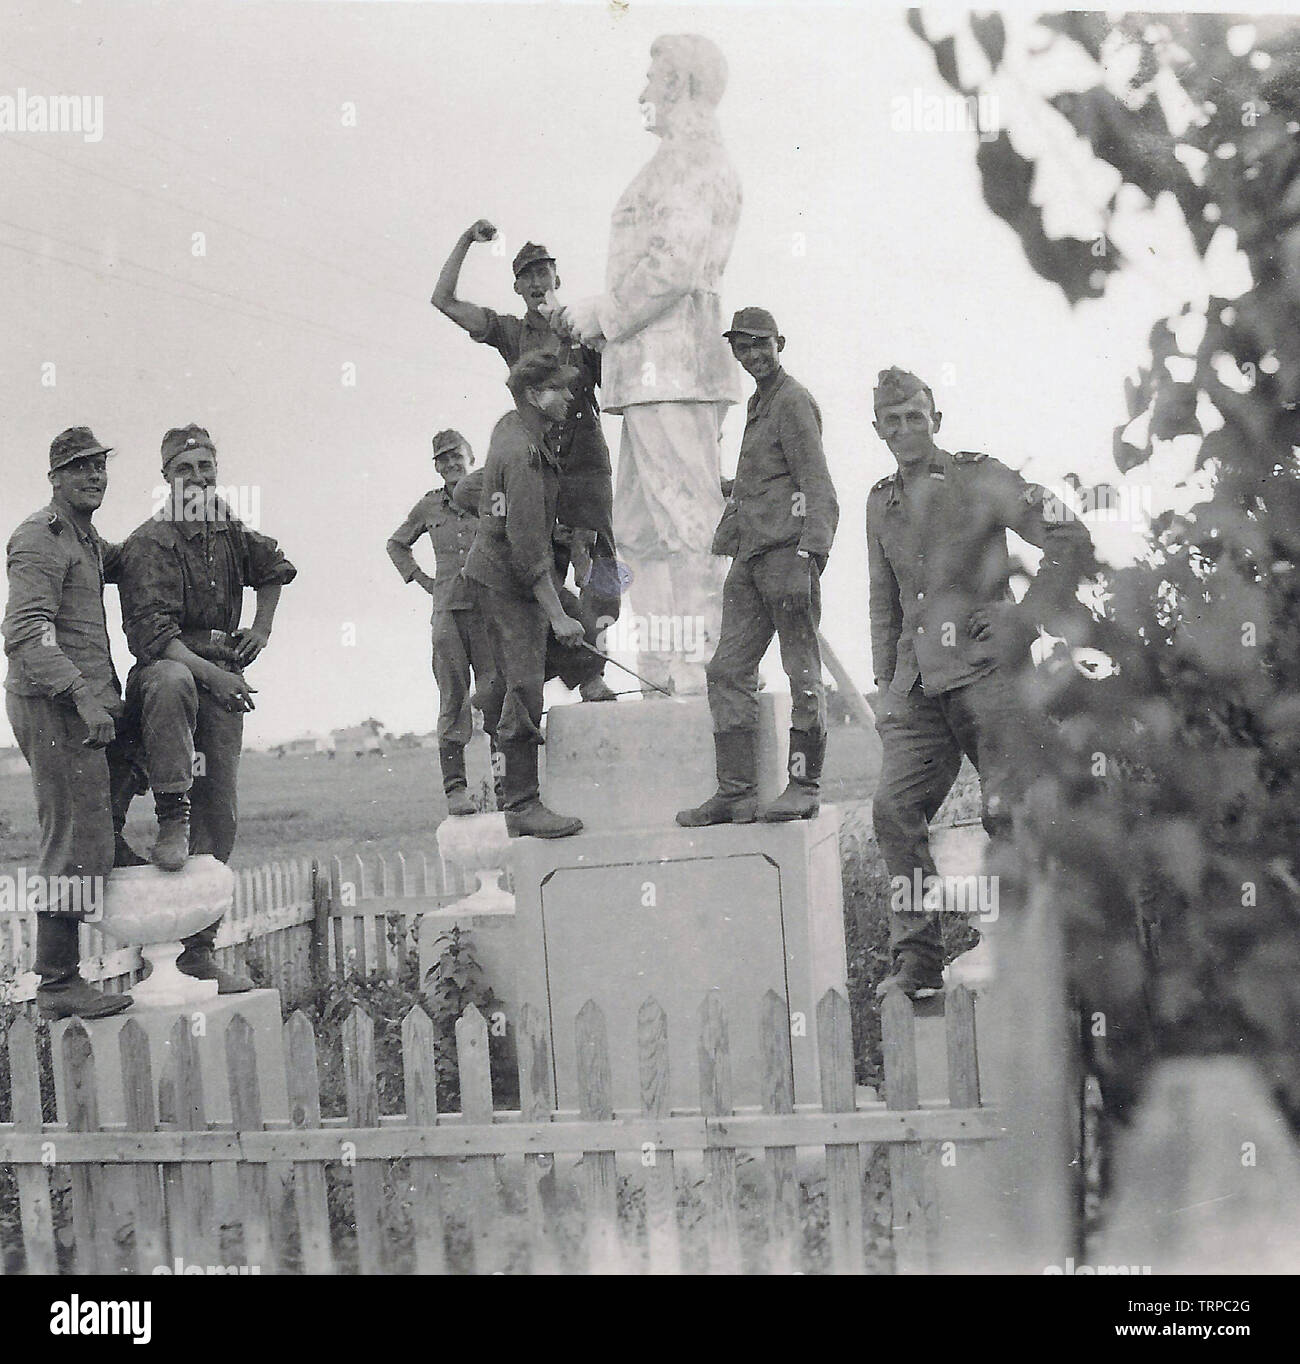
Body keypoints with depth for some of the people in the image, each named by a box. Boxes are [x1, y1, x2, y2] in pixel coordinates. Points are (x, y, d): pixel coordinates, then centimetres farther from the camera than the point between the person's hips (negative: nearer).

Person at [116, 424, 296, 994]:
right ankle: (171, 819, -34)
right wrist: (210, 671, -30)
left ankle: (198, 947, 13)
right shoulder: (149, 543, -9)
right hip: (165, 667, -5)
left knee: (219, 815, 3)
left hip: (221, 678, 6)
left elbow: (274, 567, 32)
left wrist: (261, 627, 19)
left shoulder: (230, 531, 10)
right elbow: (150, 633, -19)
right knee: (173, 681, -44)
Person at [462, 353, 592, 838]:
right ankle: (522, 807, -7)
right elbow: (527, 549, -27)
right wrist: (556, 615, -26)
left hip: (492, 561, 10)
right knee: (525, 691, -10)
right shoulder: (524, 455, -24)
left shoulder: (510, 424, 6)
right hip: (506, 579, -10)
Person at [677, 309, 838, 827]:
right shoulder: (758, 404, 23)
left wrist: (809, 553, -23)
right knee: (728, 670, 5)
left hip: (788, 550, -10)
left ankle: (805, 787, 4)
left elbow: (818, 488, -13)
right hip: (751, 556, 10)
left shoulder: (793, 402, -5)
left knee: (802, 674, -2)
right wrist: (725, 544, 21)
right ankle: (735, 793, 7)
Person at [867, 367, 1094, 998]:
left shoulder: (981, 477, -1)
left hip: (984, 668, -5)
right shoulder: (882, 502, 17)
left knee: (1007, 812, -6)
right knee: (894, 808, -7)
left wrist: (1025, 615, -6)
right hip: (919, 681, 5)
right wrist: (885, 685, 16)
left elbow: (1072, 542, -3)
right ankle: (917, 962, -1)